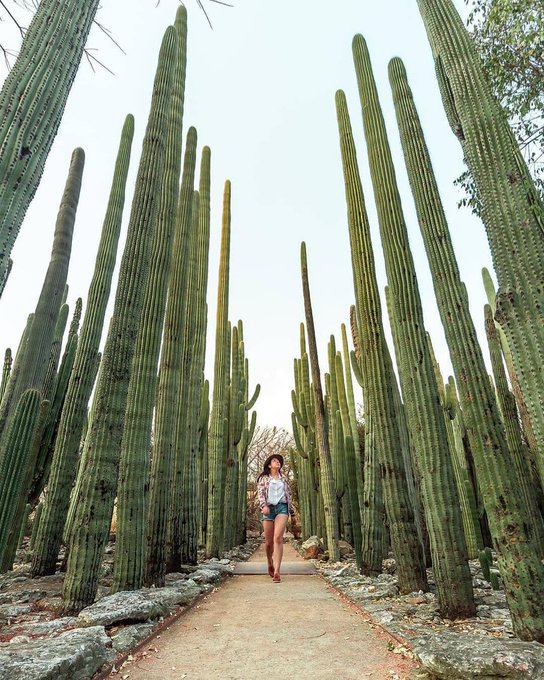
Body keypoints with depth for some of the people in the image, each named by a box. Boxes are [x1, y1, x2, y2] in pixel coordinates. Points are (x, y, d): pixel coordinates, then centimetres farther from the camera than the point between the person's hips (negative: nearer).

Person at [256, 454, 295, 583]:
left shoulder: (284, 478, 17)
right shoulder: (263, 478, 11)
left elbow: (289, 495, 20)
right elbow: (260, 492, -1)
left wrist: (292, 511, 17)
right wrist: (263, 505, -18)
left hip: (282, 507, 0)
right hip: (268, 508, 0)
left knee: (278, 537, -18)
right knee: (269, 541, 4)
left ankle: (276, 571, -19)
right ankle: (270, 563, 33)